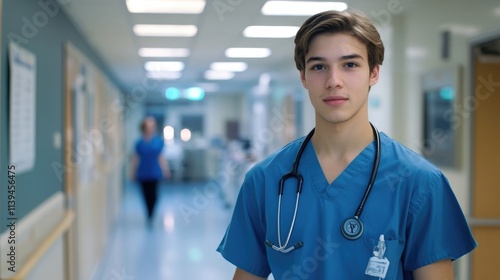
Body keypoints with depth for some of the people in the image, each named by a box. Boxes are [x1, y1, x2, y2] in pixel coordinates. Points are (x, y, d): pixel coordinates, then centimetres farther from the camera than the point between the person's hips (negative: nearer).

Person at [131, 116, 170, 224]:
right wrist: (133, 173, 6)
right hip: (143, 174, 1)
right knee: (146, 194, 6)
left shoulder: (159, 141, -1)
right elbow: (135, 158, 4)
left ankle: (151, 216, 4)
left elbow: (160, 157, 6)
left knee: (153, 194, -8)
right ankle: (149, 215, 21)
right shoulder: (139, 143, -2)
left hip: (154, 172, 0)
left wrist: (165, 169, 1)